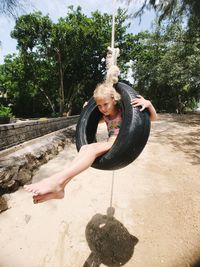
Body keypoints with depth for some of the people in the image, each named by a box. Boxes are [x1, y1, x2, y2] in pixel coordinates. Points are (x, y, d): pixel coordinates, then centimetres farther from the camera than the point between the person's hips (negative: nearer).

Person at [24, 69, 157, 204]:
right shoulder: (105, 115, 12)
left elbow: (153, 118, -5)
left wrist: (148, 103, -25)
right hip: (110, 144, 6)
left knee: (93, 148, -32)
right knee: (84, 148, -24)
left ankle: (58, 180, -42)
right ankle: (59, 188, -33)